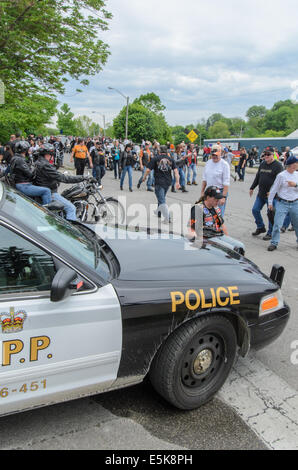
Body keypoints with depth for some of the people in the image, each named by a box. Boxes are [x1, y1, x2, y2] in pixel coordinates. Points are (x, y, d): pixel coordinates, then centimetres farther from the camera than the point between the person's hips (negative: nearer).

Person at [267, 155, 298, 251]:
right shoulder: (281, 175, -9)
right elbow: (274, 189, -4)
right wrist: (270, 202, -2)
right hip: (282, 203, -4)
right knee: (277, 224, -7)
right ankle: (274, 243, 4)